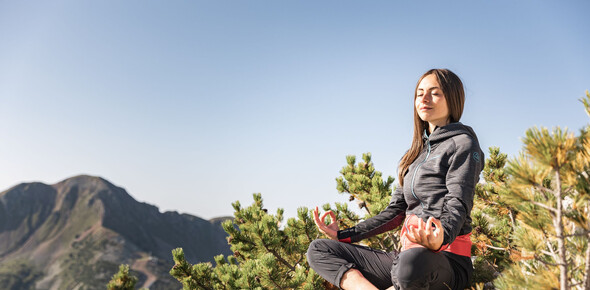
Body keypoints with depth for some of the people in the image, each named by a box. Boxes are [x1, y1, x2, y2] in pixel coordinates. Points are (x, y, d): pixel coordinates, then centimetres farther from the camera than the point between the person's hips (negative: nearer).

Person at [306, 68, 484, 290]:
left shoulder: (463, 143, 0)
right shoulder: (415, 155, 22)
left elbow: (458, 206, -13)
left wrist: (439, 239, -37)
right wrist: (343, 236, 12)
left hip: (446, 260, -7)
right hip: (407, 255, 8)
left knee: (412, 262, -44)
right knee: (318, 249, -2)